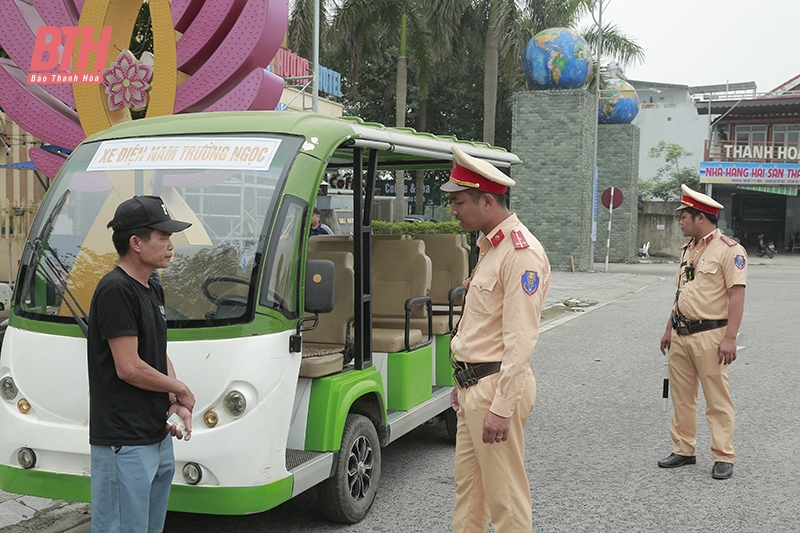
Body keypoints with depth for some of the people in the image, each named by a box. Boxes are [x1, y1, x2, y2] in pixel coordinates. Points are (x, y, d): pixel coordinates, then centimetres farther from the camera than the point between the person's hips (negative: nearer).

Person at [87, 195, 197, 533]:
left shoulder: (153, 290, 13)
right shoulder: (115, 290, -17)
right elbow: (129, 368, -21)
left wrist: (177, 405, 2)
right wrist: (182, 392, -6)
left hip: (158, 436, 9)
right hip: (124, 443, -9)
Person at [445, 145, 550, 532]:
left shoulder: (521, 253, -17)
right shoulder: (490, 247, 15)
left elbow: (521, 338, -23)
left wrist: (501, 407, -24)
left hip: (496, 389, -10)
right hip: (474, 385, 10)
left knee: (505, 495, -1)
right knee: (467, 485, 17)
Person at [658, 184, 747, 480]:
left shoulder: (729, 250, -11)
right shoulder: (688, 250, 15)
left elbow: (736, 295, -16)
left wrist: (730, 338, -22)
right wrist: (669, 330, 19)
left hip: (710, 336, -8)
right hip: (681, 334, 8)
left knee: (718, 399, -1)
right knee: (681, 396, 12)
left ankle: (723, 458, 7)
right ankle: (684, 450, 22)